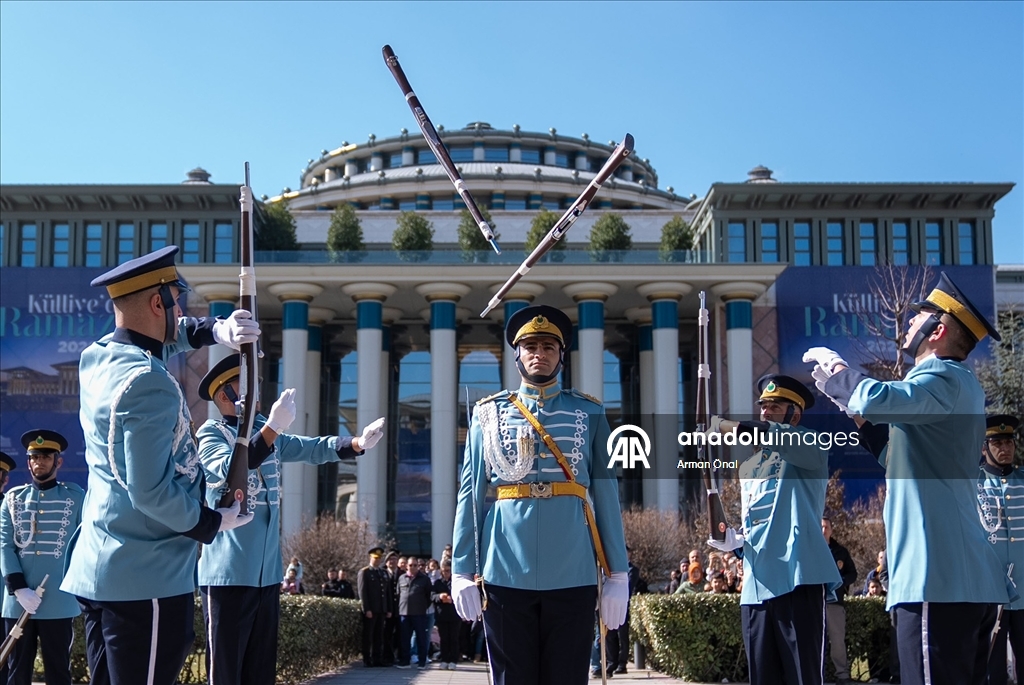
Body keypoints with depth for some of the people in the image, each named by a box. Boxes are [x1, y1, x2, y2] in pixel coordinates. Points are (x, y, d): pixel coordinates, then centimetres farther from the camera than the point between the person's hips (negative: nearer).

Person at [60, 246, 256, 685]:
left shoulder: (95, 357, 7)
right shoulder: (148, 384, -21)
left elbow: (167, 336, 26)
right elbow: (151, 490, -23)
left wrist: (216, 329, 7)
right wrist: (213, 523, -7)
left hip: (96, 569, 10)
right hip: (147, 578, -10)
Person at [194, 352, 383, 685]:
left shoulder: (264, 430, 14)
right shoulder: (210, 434, -7)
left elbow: (310, 448, 9)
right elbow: (230, 468, -26)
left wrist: (356, 443, -7)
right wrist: (272, 427, -36)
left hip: (267, 574, 7)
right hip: (228, 574, -7)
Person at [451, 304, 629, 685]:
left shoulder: (589, 413, 9)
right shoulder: (488, 413, 9)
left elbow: (606, 493, 5)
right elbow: (470, 494, 7)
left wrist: (617, 574, 0)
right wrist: (462, 571, 1)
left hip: (572, 575, 0)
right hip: (506, 574, 0)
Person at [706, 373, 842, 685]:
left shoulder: (809, 448, 3)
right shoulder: (748, 466, 24)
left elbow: (780, 438, -21)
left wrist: (724, 425, -19)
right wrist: (734, 541, 10)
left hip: (797, 579, -7)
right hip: (756, 586, 7)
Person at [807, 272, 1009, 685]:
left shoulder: (945, 377, -9)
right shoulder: (952, 383, 22)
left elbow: (878, 399, -31)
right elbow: (901, 460, 30)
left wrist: (835, 371, -10)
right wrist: (858, 415, 19)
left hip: (940, 580, -11)